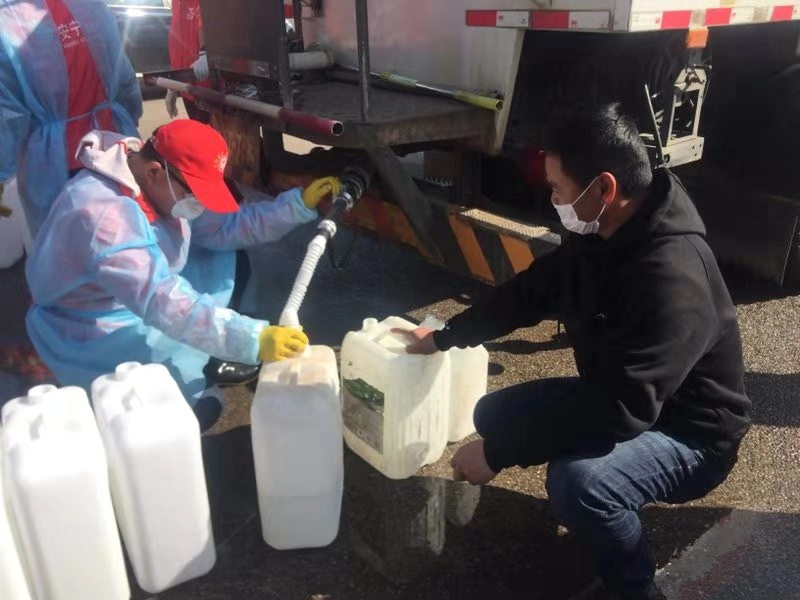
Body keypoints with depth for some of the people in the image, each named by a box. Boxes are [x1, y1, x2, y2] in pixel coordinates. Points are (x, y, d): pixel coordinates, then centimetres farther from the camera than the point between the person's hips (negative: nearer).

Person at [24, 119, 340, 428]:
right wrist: (253, 340, -49)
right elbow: (163, 301, -44)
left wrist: (300, 204, -13)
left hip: (142, 308, 9)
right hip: (92, 337, -9)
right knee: (201, 406, -23)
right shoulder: (103, 211, -35)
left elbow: (226, 226, -2)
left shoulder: (162, 185, -7)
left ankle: (211, 360, 6)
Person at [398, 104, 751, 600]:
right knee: (494, 413, 2)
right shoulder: (599, 234, -6)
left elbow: (620, 409, -38)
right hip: (625, 399, 9)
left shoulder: (672, 275, -35)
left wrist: (498, 452, -32)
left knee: (578, 480, -36)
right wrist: (444, 337, 13)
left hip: (689, 434, -8)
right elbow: (530, 292, 9)